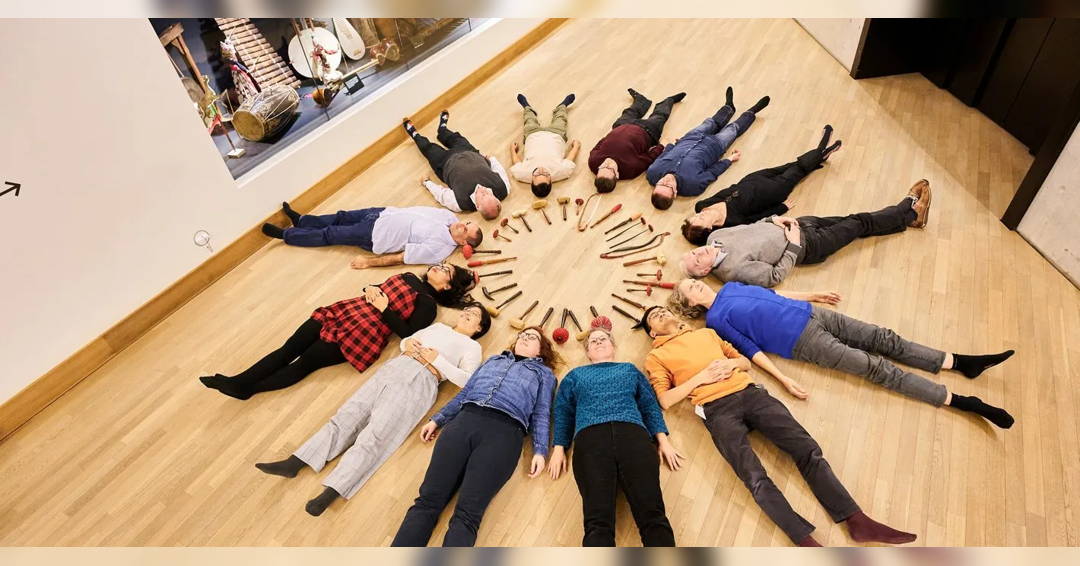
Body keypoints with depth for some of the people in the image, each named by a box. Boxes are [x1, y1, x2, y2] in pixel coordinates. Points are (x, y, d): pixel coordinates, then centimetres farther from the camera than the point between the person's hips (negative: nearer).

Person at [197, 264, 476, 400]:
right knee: (290, 348, -6)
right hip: (345, 312, 6)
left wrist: (385, 310, -13)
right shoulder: (409, 278, 20)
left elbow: (408, 334, -11)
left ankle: (245, 388, -17)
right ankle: (238, 379, -10)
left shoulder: (428, 305, 0)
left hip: (365, 333, -6)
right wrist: (370, 290, 2)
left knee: (306, 362, -14)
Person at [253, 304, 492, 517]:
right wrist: (407, 343, 7)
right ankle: (294, 462, -19)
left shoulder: (472, 346, 15)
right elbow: (406, 340, 30)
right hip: (394, 368, 5)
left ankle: (330, 493, -33)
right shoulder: (438, 326, 31)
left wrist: (437, 359, -6)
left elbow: (467, 381, 0)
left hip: (421, 382, -5)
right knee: (348, 415, -12)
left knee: (374, 436, -21)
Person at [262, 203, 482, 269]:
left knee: (329, 235, 4)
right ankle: (300, 219, 39)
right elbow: (423, 210, 10)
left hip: (375, 236, -7)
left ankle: (285, 234, 23)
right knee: (342, 217, 15)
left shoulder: (438, 249, -26)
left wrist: (369, 262, -21)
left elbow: (401, 258, -24)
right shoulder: (449, 217, -6)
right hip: (385, 213, 7)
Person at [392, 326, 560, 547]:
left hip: (504, 431, -3)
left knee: (466, 514, -22)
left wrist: (540, 450, 1)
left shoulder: (544, 373, 25)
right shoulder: (493, 360, 33)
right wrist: (437, 419, 22)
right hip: (465, 420, 3)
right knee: (427, 501, -15)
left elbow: (541, 414, 15)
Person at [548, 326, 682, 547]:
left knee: (653, 515, -24)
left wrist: (663, 441, 8)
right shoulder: (576, 375, 32)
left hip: (632, 433, 1)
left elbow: (650, 405, 23)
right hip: (591, 436, -1)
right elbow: (563, 411, 23)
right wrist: (559, 448, 7)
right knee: (597, 521, -25)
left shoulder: (629, 369, 32)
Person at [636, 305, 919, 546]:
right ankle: (807, 542, -28)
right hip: (717, 409, -4)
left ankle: (857, 521, -12)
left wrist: (730, 363, 3)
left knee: (807, 448, -11)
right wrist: (700, 377, -7)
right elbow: (665, 400, 1)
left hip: (750, 393, 4)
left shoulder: (706, 333, 26)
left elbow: (746, 362, 25)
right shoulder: (656, 357, 13)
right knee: (755, 478, -23)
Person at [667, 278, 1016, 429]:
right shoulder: (716, 320, -6)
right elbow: (750, 350, -11)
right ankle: (963, 402, -5)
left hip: (810, 314, 7)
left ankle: (962, 363, 7)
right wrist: (782, 379, -20)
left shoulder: (730, 286, 13)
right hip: (804, 342, -7)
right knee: (878, 368, -9)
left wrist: (811, 296, 26)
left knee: (883, 338, 0)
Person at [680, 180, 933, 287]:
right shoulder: (734, 270, -32)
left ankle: (909, 211, 39)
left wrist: (774, 219, -8)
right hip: (808, 245, -6)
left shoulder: (715, 236, -11)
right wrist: (793, 246, -20)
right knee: (859, 225, 9)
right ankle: (911, 214, 34)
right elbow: (775, 276, -25)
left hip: (796, 225, 6)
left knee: (857, 220, 16)